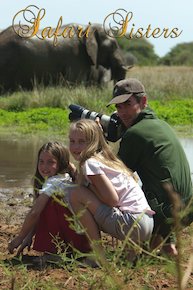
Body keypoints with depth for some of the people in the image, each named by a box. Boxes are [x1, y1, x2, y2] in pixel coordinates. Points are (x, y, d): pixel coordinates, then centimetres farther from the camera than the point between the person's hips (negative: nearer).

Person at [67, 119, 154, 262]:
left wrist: (90, 185, -1)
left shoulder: (91, 163, -8)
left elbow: (112, 199, -16)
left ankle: (99, 253, -5)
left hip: (134, 223, -10)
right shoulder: (104, 158, 19)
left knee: (76, 195, -9)